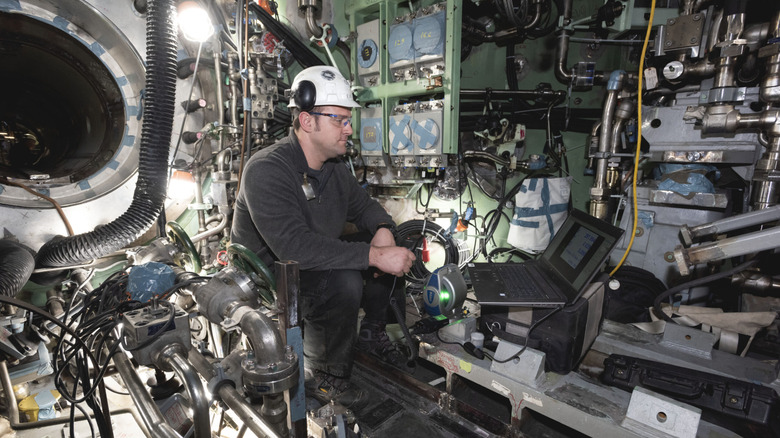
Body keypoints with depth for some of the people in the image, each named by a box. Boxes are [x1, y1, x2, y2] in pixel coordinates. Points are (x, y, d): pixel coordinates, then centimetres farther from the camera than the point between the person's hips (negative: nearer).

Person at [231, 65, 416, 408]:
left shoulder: (333, 168, 1)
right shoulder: (266, 170, -26)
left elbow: (362, 205, 12)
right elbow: (294, 245, -37)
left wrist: (383, 230, -13)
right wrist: (374, 255, -39)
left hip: (315, 264, 8)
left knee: (392, 249, -1)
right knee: (343, 282, -33)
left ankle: (371, 330, 18)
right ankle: (324, 376, -7)